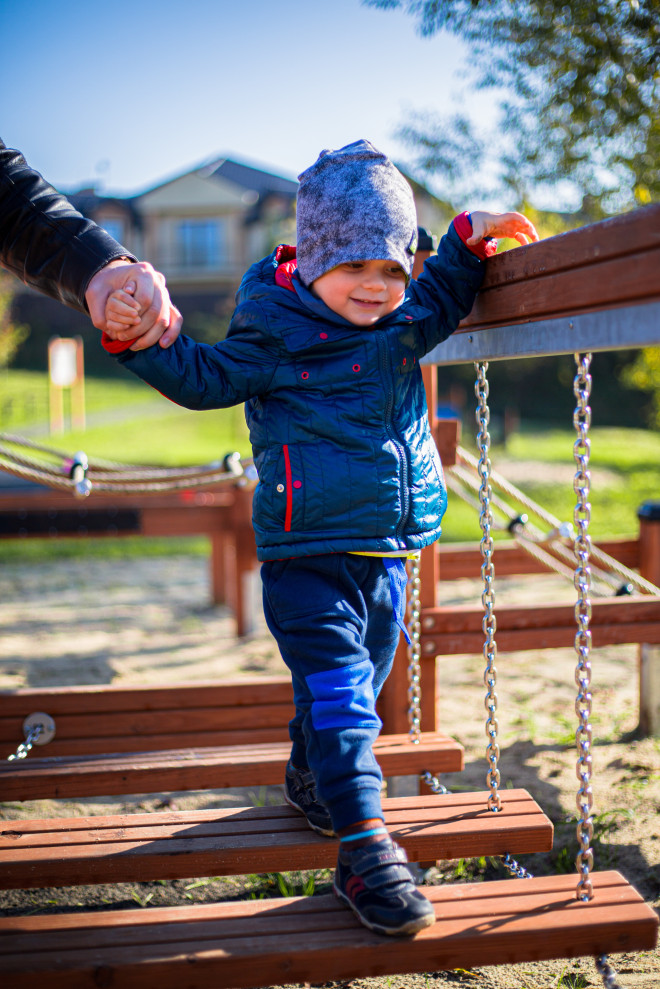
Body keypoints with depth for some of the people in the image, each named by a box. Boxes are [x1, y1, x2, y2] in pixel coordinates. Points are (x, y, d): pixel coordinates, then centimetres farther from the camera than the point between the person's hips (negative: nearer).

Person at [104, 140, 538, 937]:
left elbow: (441, 299, 26)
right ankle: (364, 849, -9)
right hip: (308, 557, -7)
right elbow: (203, 377, -8)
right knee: (336, 692, -12)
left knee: (361, 683, 20)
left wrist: (468, 238, 14)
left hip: (386, 555, 7)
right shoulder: (274, 334, -9)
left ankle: (310, 780, 44)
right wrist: (141, 340, -22)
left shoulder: (404, 325, 8)